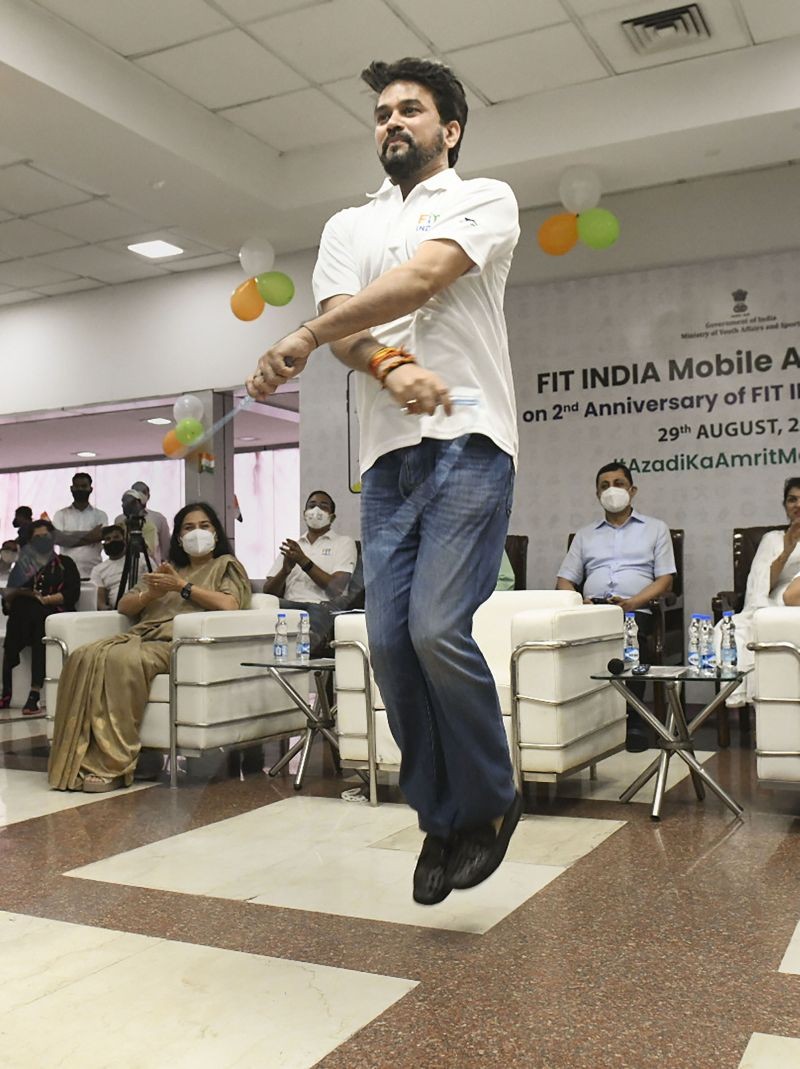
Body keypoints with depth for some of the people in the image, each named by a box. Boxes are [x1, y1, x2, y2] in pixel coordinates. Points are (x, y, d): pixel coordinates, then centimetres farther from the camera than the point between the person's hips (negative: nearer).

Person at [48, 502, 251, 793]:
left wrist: (183, 587, 0)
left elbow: (229, 604, -3)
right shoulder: (168, 569, 35)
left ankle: (113, 766, -33)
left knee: (121, 660, -36)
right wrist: (151, 593, 7)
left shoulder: (226, 565, 19)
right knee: (83, 657, -26)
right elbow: (124, 606, 27)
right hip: (143, 634, 6)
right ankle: (77, 762, -29)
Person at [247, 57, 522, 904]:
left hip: (469, 443, -4)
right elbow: (340, 324, 6)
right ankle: (440, 818, 15)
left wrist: (301, 341, -9)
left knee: (437, 628, -17)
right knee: (389, 640, -2)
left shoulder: (485, 198, 10)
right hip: (387, 453, 5)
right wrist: (390, 365, -17)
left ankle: (489, 803, 6)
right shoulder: (347, 226, 24)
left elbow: (423, 278, -10)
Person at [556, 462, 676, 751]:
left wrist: (632, 602, -10)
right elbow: (564, 581, 20)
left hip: (635, 611, -2)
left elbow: (665, 580, 10)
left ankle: (632, 720, -25)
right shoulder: (584, 535, 29)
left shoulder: (656, 529, 22)